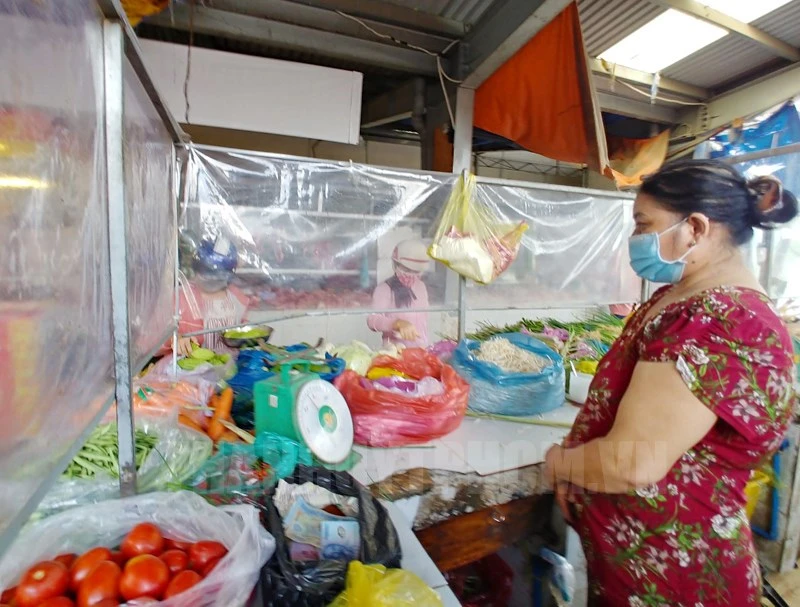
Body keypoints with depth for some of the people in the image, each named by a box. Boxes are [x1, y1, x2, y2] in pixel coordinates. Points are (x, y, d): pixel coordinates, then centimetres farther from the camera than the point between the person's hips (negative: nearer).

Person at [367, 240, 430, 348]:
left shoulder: (421, 286, 8)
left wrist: (425, 345, 13)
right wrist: (398, 323, -37)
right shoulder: (384, 289, -11)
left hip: (421, 350, 5)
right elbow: (373, 320, -23)